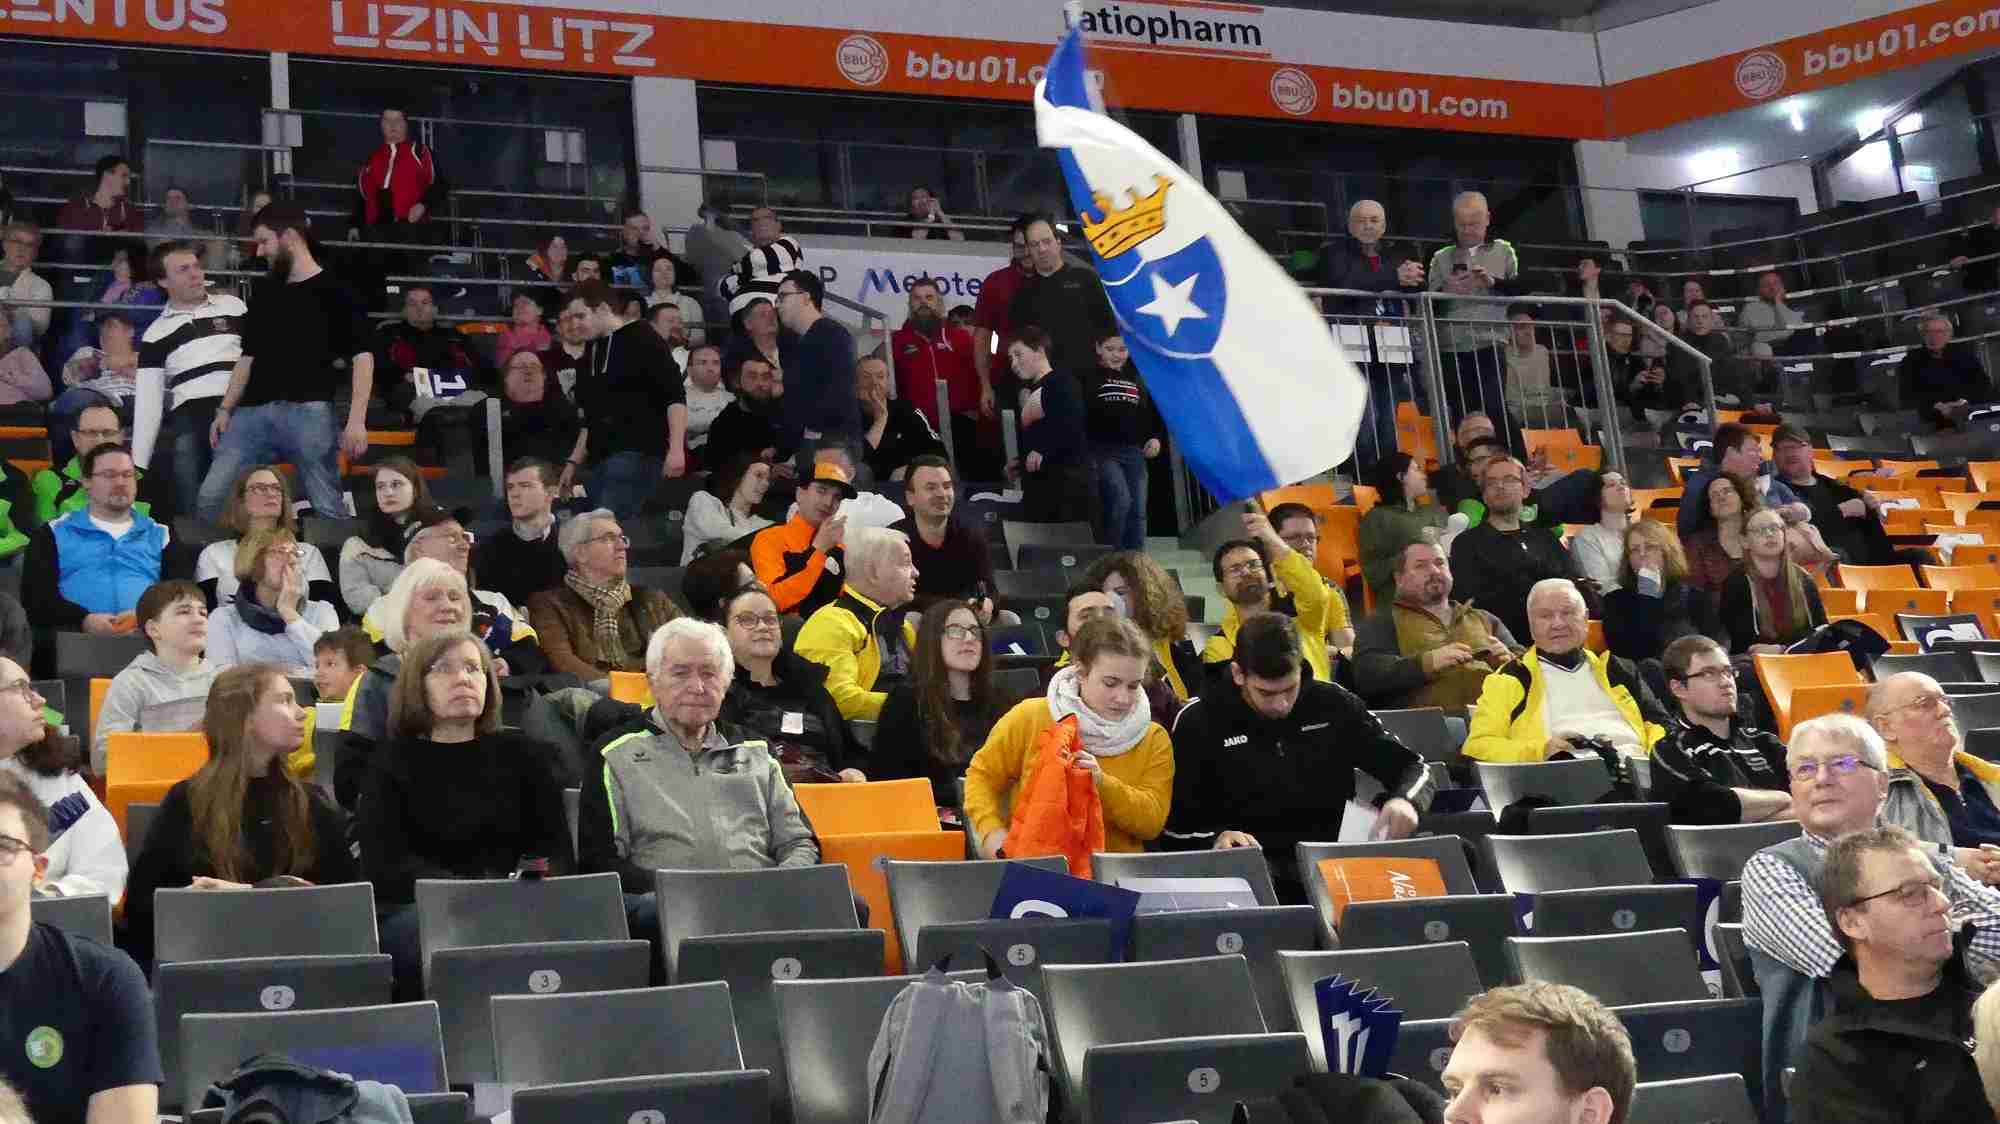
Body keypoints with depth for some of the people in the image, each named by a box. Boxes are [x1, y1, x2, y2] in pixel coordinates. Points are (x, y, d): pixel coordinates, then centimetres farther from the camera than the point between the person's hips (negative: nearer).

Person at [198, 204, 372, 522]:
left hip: (308, 411, -5)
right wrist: (225, 409, 15)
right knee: (210, 498, -6)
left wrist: (356, 420, -14)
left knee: (328, 508, -5)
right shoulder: (265, 293, 20)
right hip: (254, 412, 6)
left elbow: (362, 356, -4)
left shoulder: (334, 292, 2)